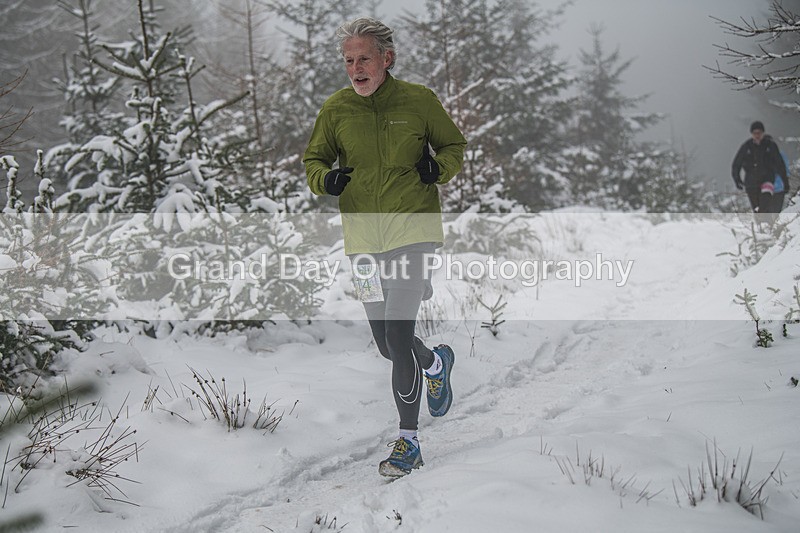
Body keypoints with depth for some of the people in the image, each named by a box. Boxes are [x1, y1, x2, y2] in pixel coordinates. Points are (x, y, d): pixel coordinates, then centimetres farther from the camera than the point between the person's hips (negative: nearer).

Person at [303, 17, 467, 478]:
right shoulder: (336, 109, 3)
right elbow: (314, 159, 15)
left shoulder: (418, 100, -2)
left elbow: (455, 145, 11)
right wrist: (325, 178, -7)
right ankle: (436, 363, 46)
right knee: (387, 346, 11)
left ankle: (408, 441, -2)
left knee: (398, 336, -15)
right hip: (363, 236, 4)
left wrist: (439, 167, -10)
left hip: (413, 230, -4)